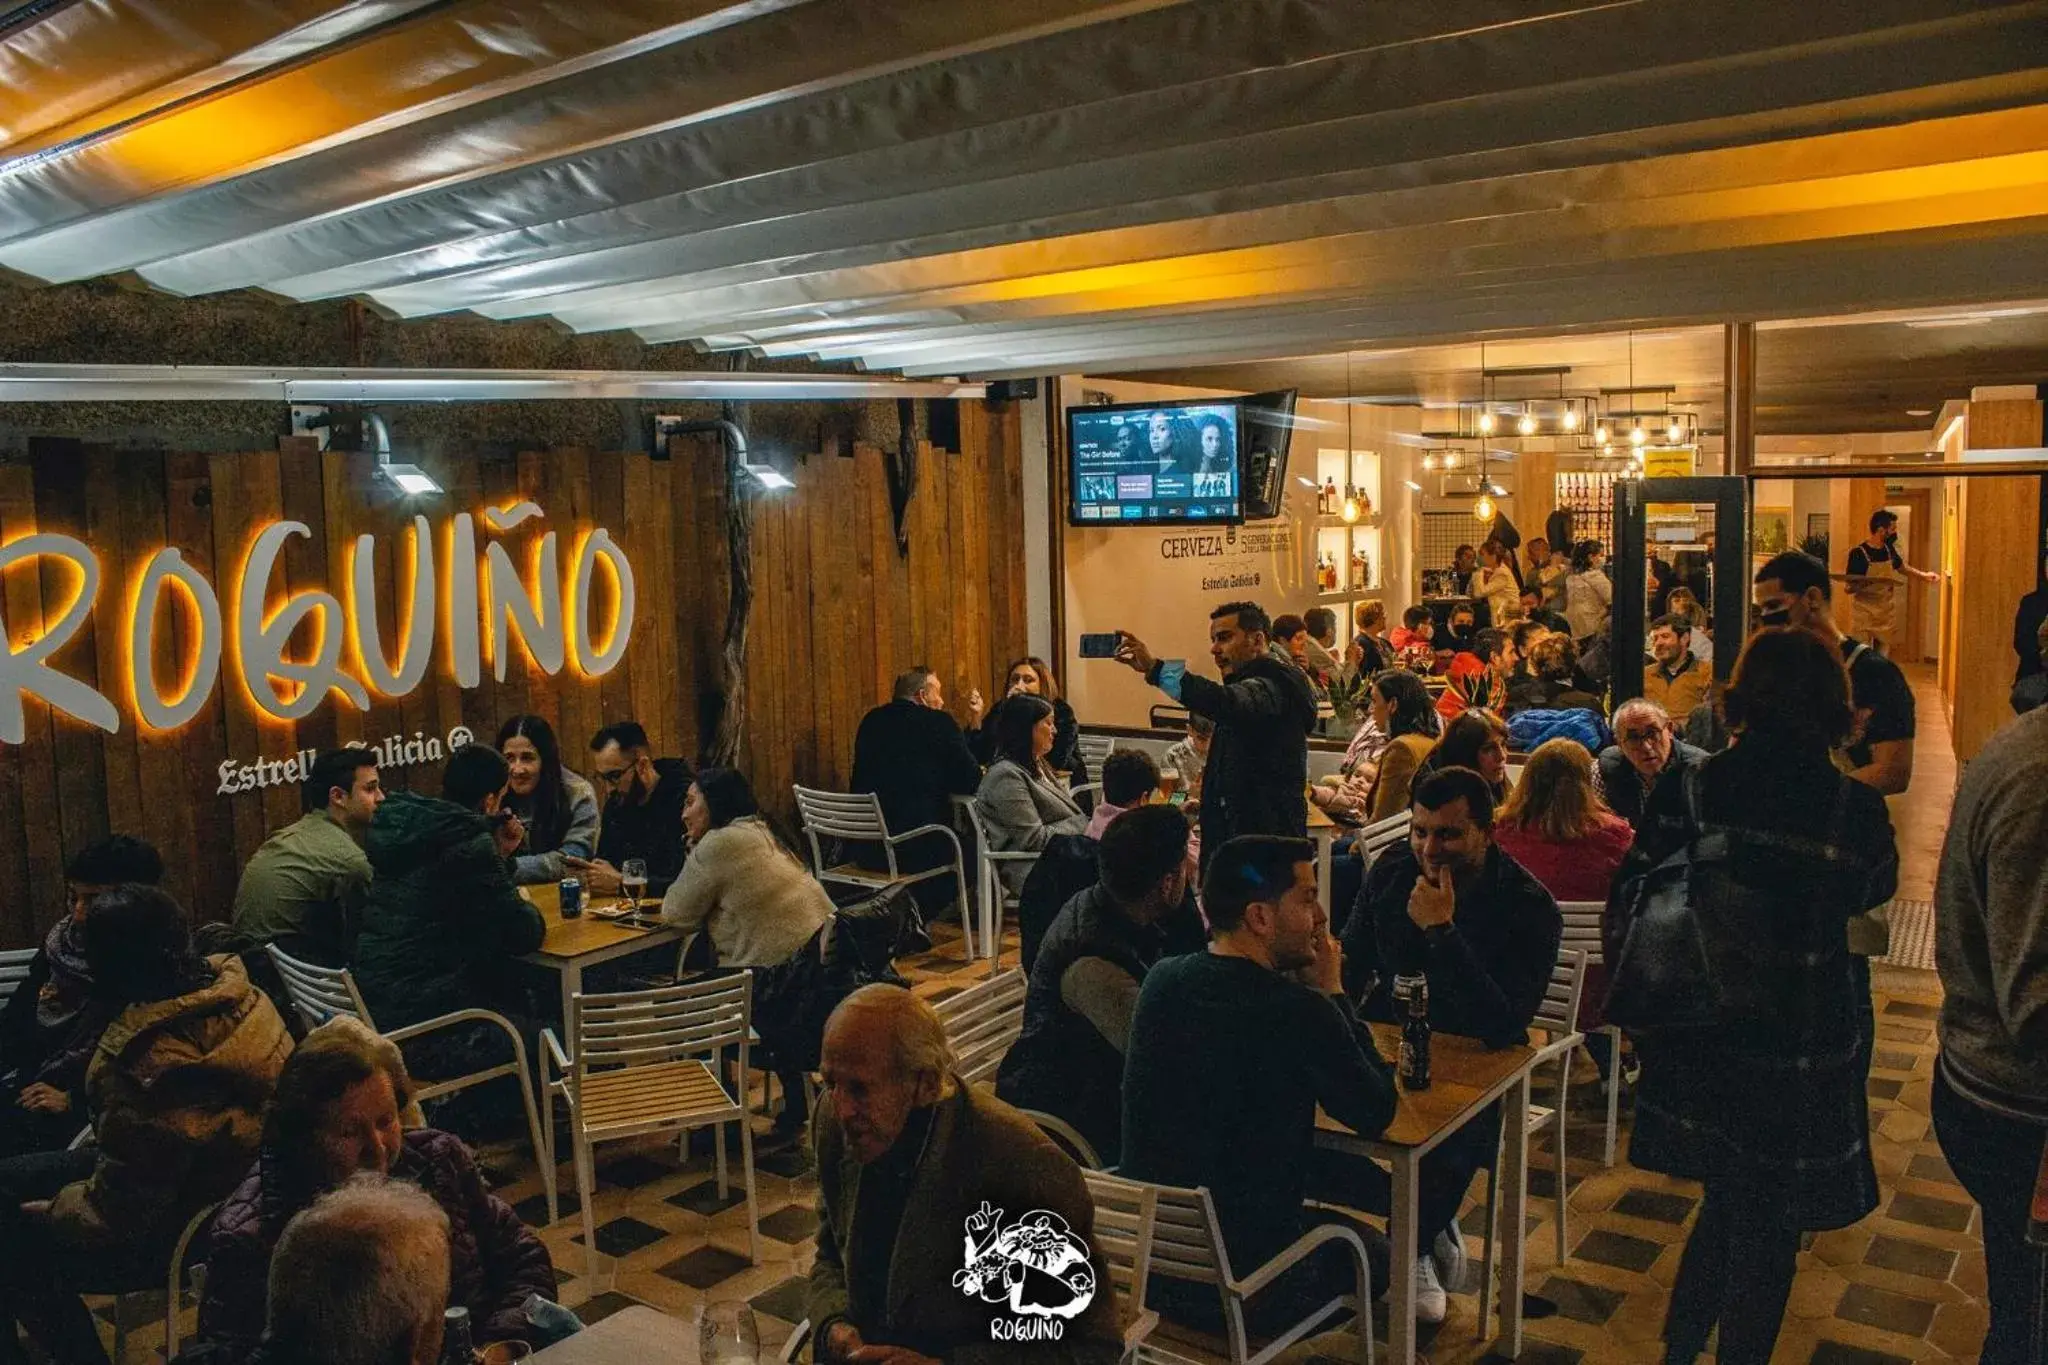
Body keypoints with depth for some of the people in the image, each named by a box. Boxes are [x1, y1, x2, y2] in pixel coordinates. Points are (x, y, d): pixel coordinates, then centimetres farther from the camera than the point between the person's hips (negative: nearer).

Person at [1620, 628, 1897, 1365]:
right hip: (1798, 1051, -3)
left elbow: (1626, 908, -8)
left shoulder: (1693, 789, -10)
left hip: (1700, 1042, 3)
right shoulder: (1853, 807, -16)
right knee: (1768, 1227, 14)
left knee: (1727, 1202, 25)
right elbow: (1877, 891, 6)